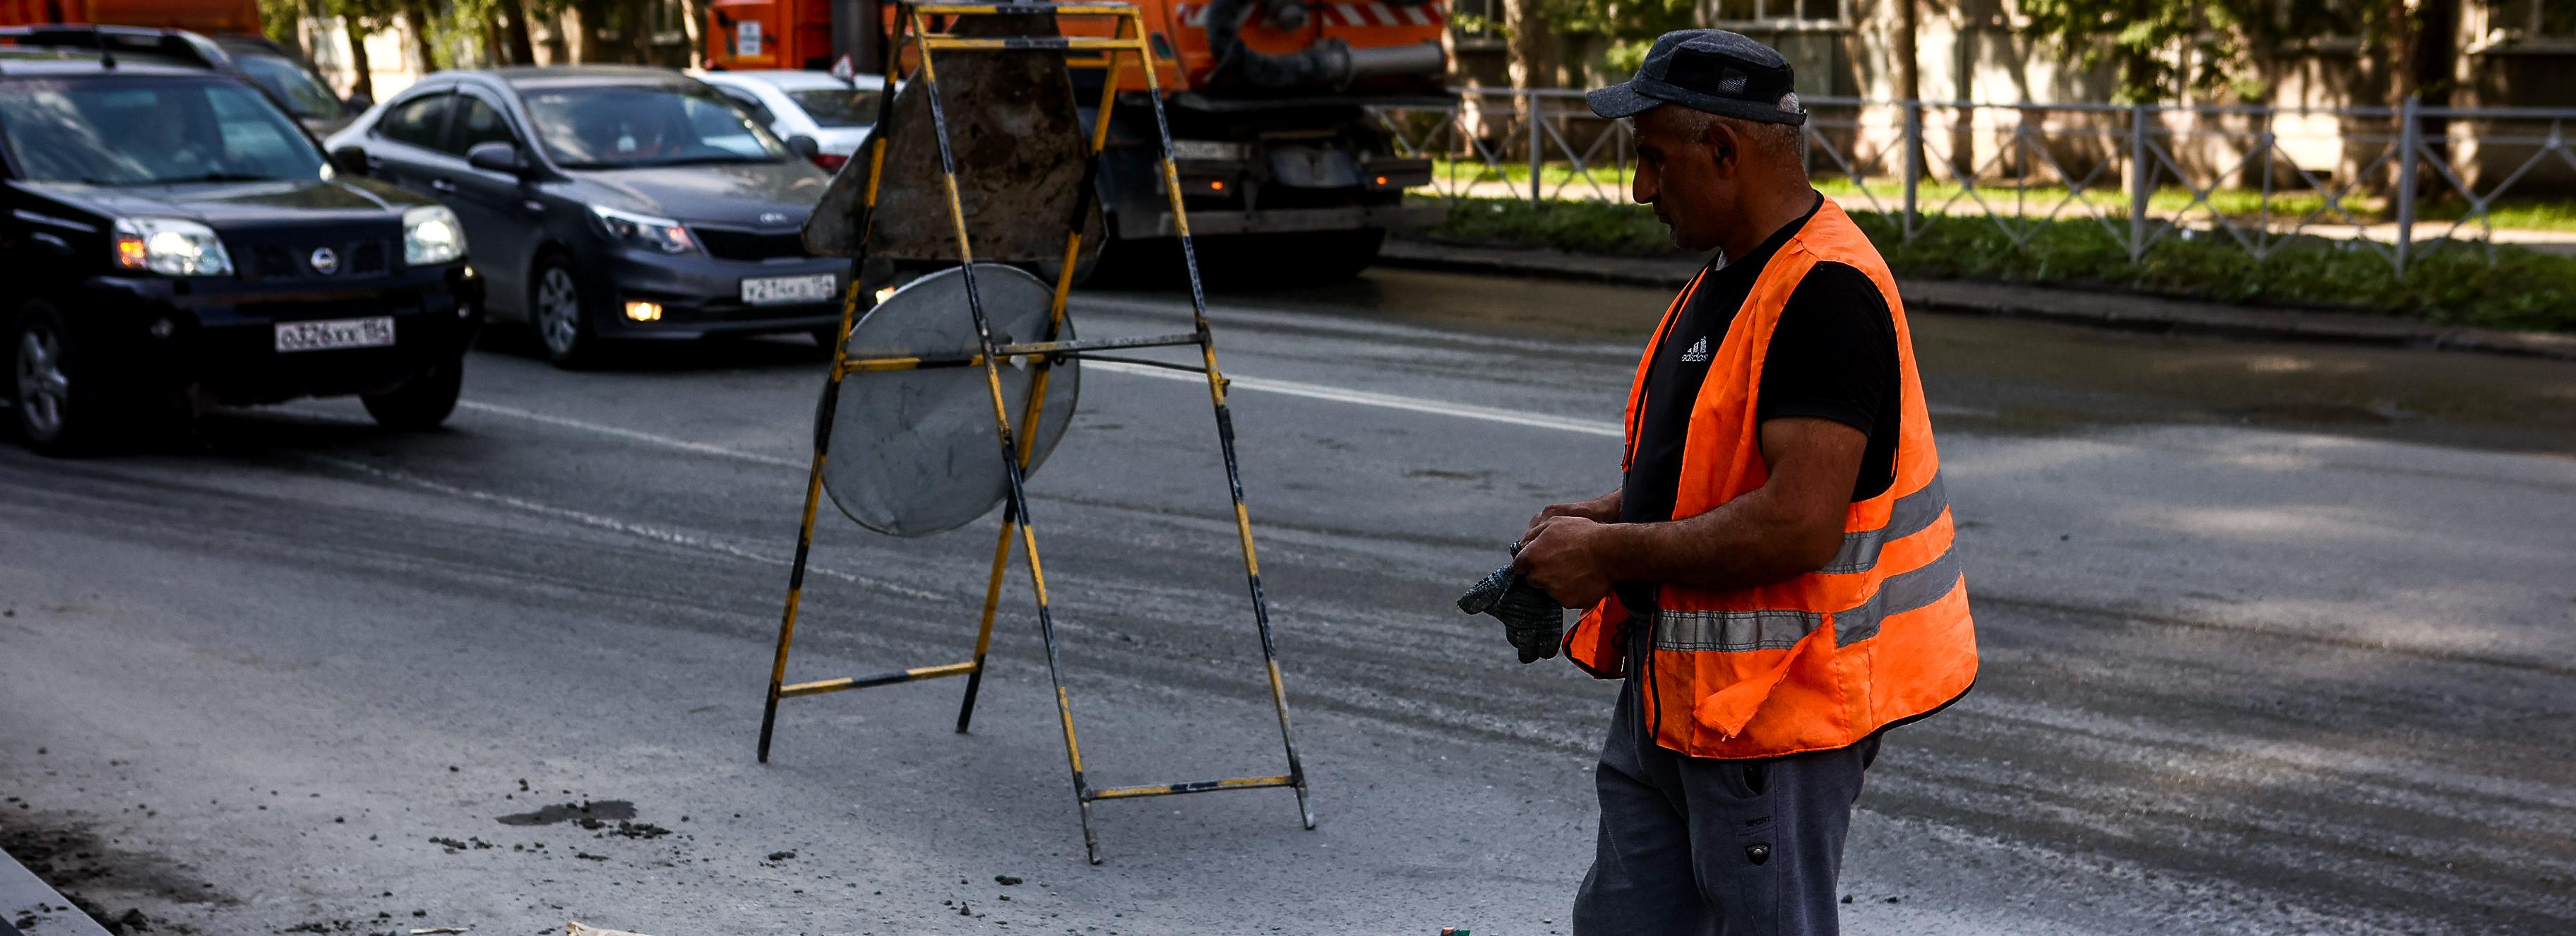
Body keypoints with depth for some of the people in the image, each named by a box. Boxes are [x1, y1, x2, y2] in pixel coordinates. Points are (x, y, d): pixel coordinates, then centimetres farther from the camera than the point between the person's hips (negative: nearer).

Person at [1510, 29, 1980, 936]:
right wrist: (1604, 514, 7)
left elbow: (1800, 523, -29)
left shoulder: (1825, 293, -21)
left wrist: (1613, 554, -19)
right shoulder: (1729, 272, 12)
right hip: (1671, 690, 10)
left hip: (1774, 713, -10)